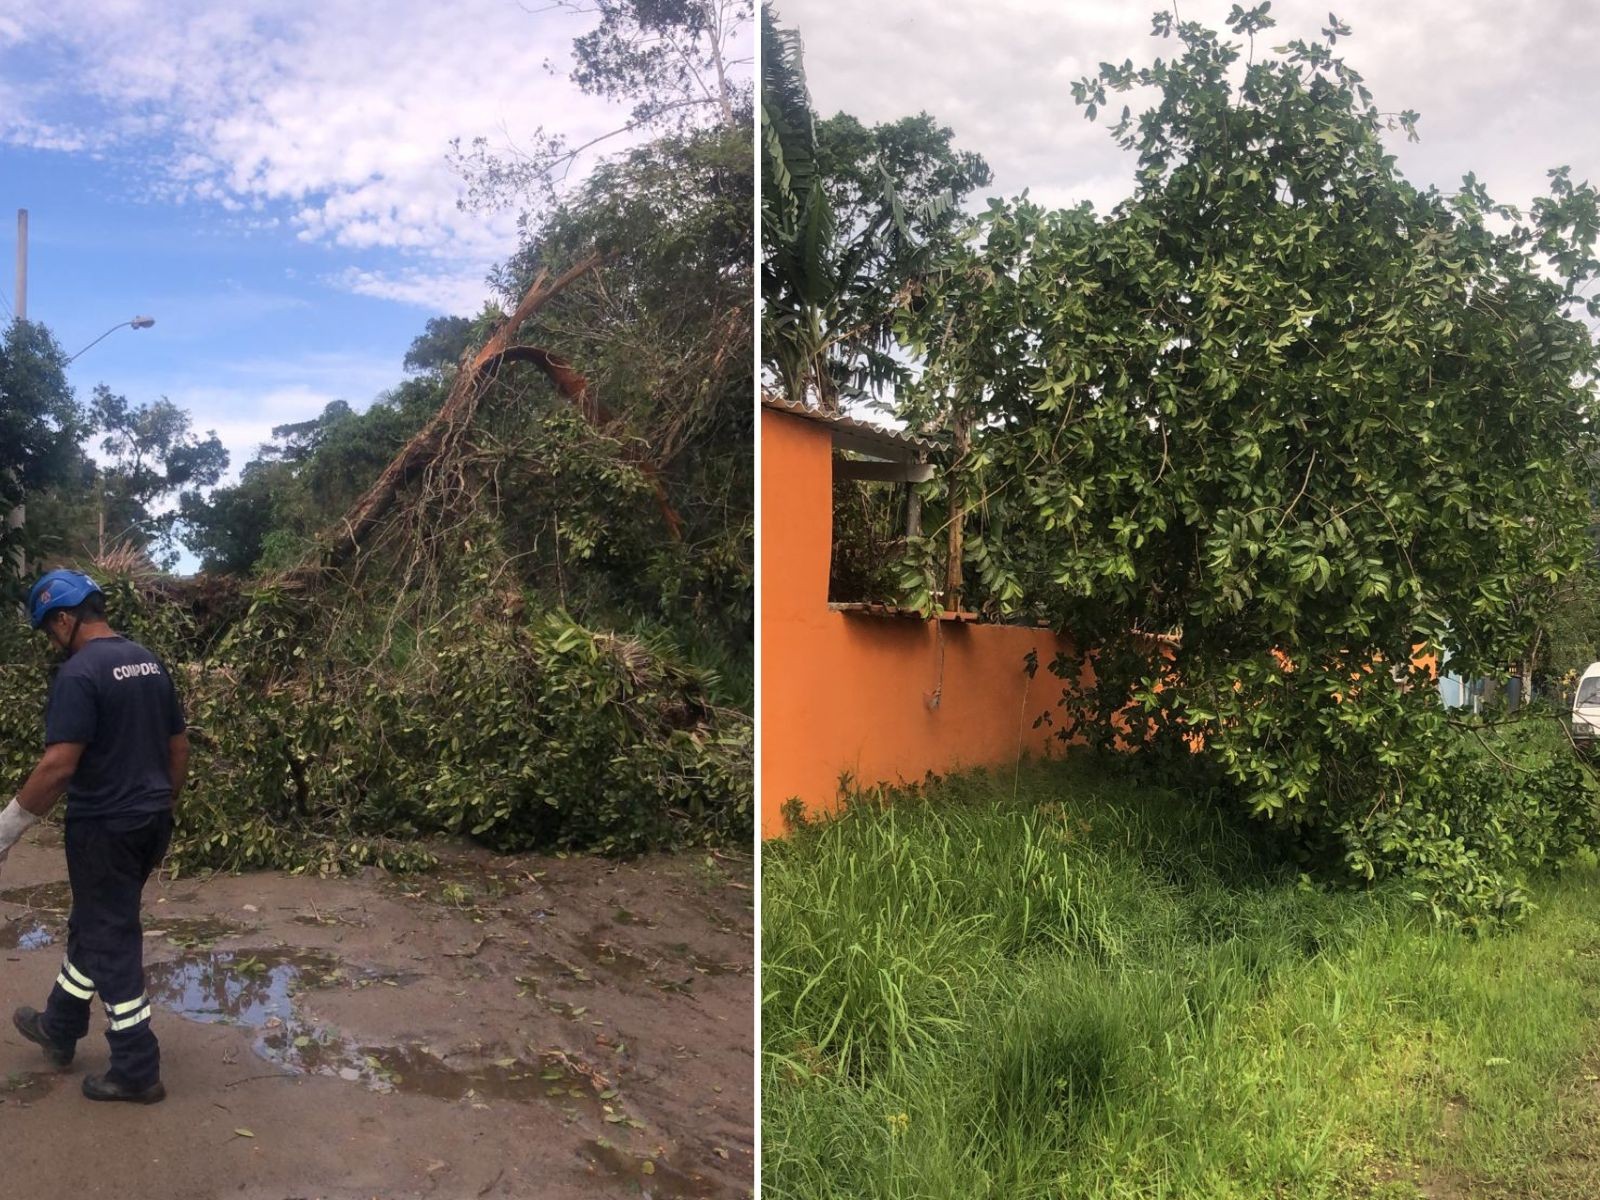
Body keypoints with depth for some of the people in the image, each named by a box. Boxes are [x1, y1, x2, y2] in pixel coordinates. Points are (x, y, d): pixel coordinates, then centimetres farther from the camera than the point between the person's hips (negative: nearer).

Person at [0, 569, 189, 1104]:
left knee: (112, 943, 3)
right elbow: (179, 748, 12)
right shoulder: (151, 663, 7)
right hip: (151, 823, 8)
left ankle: (137, 1072, 11)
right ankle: (59, 1028, 42)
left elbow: (59, 766, -23)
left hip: (106, 828, -8)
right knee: (93, 926, 24)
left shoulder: (79, 673, -18)